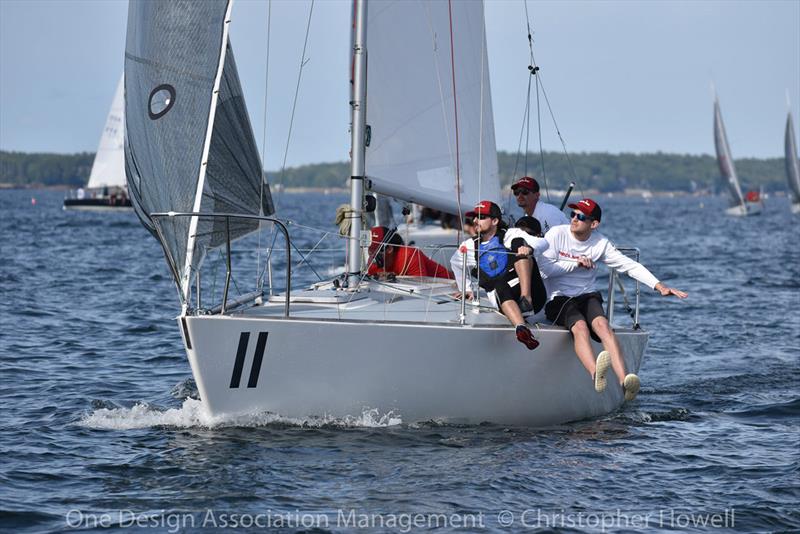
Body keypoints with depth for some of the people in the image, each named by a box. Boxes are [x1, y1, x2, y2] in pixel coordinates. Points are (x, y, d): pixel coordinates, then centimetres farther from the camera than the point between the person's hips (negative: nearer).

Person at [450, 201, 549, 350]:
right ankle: (521, 328, -65)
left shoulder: (510, 235, 13)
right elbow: (455, 262, 46)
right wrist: (465, 289, 43)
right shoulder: (471, 246, 25)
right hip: (501, 298, 1)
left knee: (518, 243, -17)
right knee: (500, 286, -37)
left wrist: (529, 248, -25)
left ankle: (527, 297, -37)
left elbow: (543, 243, -2)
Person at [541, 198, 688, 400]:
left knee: (602, 324, -30)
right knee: (580, 327, -34)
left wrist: (659, 286, -5)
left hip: (587, 297, 2)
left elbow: (629, 265, 4)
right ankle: (595, 374, -62)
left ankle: (624, 380, -49)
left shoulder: (600, 243, 6)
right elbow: (544, 268, -7)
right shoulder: (556, 234, 0)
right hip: (558, 299, -2)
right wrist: (575, 264, -10)